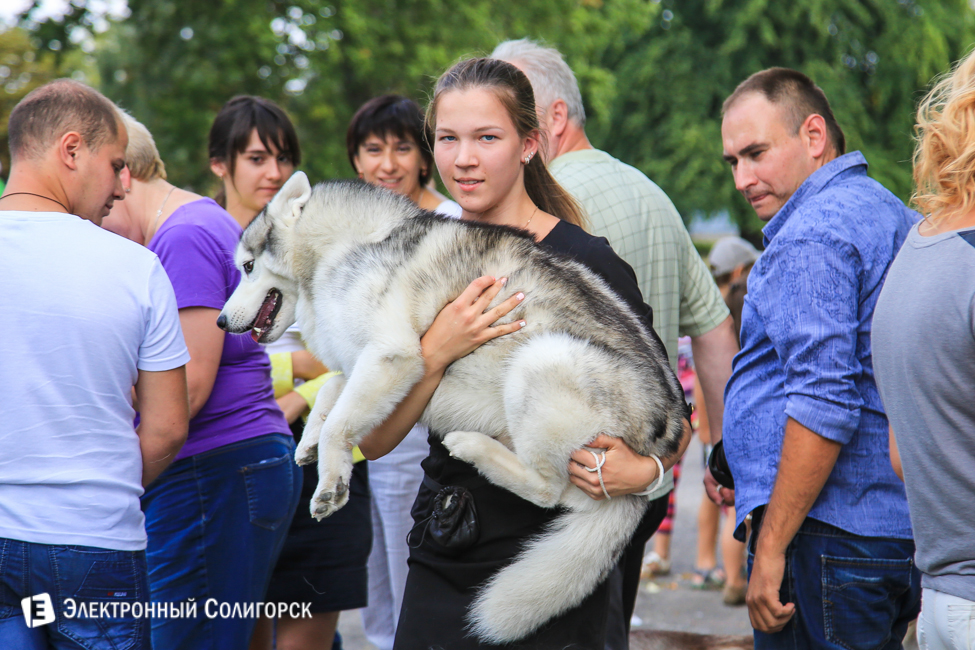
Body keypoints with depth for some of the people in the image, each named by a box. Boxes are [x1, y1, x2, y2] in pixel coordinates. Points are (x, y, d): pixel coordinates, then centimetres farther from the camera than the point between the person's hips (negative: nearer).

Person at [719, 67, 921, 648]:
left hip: (829, 534, -10)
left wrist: (771, 546, -20)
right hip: (901, 527, 10)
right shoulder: (897, 218, 18)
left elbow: (824, 403, -22)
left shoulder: (812, 235, -13)